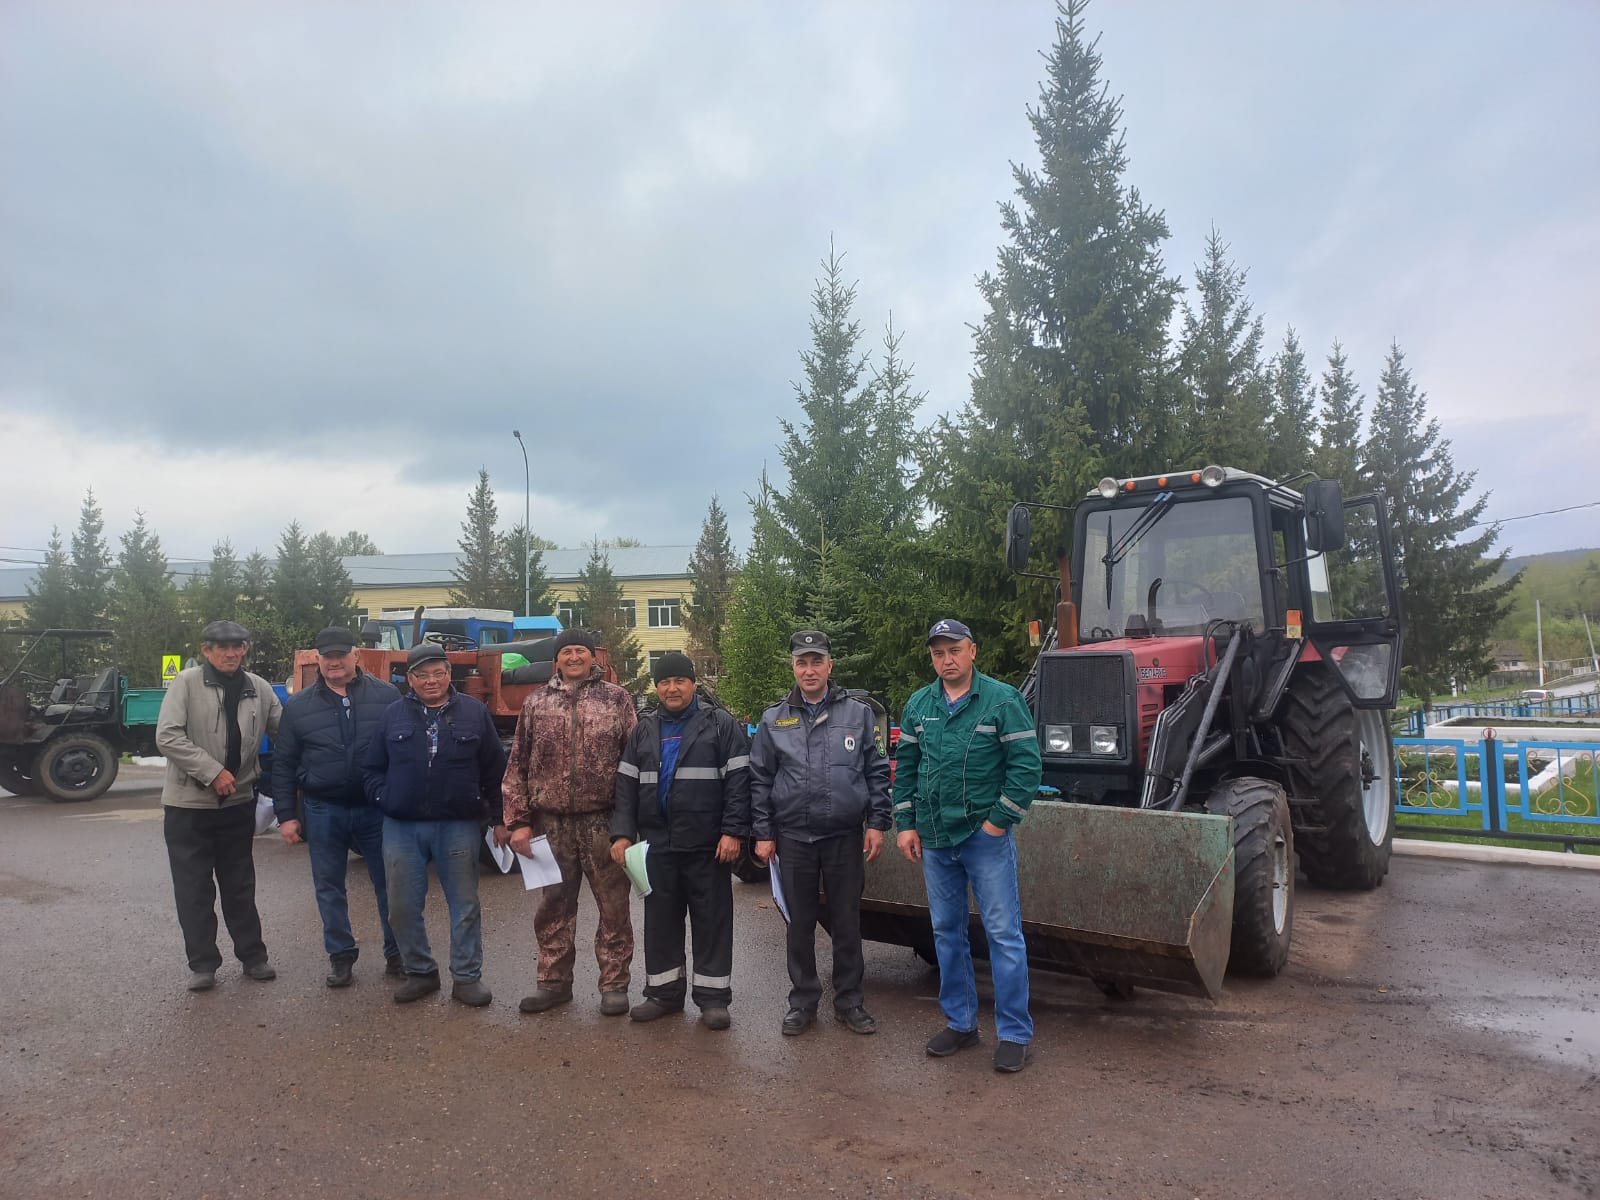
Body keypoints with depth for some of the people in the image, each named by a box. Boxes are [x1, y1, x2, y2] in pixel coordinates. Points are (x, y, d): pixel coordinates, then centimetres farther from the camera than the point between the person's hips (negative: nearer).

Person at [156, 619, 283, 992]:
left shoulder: (259, 689, 1)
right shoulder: (187, 682, -10)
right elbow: (167, 737, -17)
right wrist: (213, 771, -22)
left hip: (238, 802, 3)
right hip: (189, 803, -3)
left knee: (240, 884, 14)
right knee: (193, 888, 5)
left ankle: (252, 955, 25)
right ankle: (202, 963, 18)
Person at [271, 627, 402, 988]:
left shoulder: (387, 695, -2)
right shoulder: (298, 706, 4)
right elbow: (283, 764, 7)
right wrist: (286, 815, 3)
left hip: (377, 808, -2)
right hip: (323, 812, 2)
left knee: (389, 884, 5)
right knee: (329, 889, 10)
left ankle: (397, 954, 19)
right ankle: (341, 956, 25)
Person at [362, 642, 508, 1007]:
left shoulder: (474, 713, 2)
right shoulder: (393, 715, 6)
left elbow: (494, 770, 4)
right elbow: (371, 768, 12)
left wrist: (499, 819, 3)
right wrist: (385, 800, -2)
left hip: (458, 826, -2)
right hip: (401, 828, 2)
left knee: (465, 905, 5)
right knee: (403, 908, 8)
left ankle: (467, 977, 17)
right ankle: (420, 972, 25)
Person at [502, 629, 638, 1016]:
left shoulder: (616, 699, 2)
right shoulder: (536, 704, 9)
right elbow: (518, 767, 8)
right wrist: (519, 821, 1)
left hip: (604, 822, -2)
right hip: (552, 824, 2)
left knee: (614, 907, 5)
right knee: (553, 906, 12)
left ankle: (614, 984, 18)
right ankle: (554, 981, 26)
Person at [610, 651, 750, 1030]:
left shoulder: (721, 724, -1)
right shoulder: (644, 731, 13)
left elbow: (738, 780, -7)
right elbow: (627, 785, 11)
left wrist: (733, 831, -14)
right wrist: (622, 833, 1)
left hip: (707, 845, -4)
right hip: (657, 844, 4)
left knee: (712, 921, 3)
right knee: (660, 921, 12)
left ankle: (713, 997, 13)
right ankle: (663, 992, 25)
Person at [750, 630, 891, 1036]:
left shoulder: (858, 714, 3)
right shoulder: (774, 720, 4)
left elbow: (877, 772, 3)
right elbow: (760, 781, 5)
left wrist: (876, 823, -3)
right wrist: (763, 834, 1)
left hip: (845, 836, -1)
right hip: (794, 838, 1)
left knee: (847, 922, 8)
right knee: (800, 923, 10)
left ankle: (849, 1001, 23)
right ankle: (803, 1001, 24)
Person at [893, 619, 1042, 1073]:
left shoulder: (1003, 701, -8)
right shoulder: (918, 705, 7)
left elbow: (1026, 766, -10)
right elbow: (905, 767, 12)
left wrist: (998, 821, -12)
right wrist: (906, 824, 6)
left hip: (986, 836, -5)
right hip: (934, 839, 5)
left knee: (1003, 933, -1)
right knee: (947, 932, 14)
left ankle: (1014, 1032, 10)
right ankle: (959, 1022, 27)